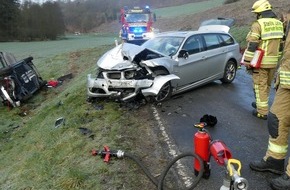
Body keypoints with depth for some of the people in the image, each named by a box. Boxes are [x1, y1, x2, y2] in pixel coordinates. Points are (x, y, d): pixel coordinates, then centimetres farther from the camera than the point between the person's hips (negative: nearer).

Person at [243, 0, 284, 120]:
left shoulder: (258, 24, -13)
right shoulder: (279, 24, 10)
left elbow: (252, 45, -18)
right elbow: (281, 44, 15)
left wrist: (248, 62, -12)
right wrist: (277, 59, 22)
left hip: (261, 62, -7)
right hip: (273, 62, 7)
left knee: (260, 86, 1)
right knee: (267, 85, 19)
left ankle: (262, 112, 6)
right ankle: (261, 104, 35)